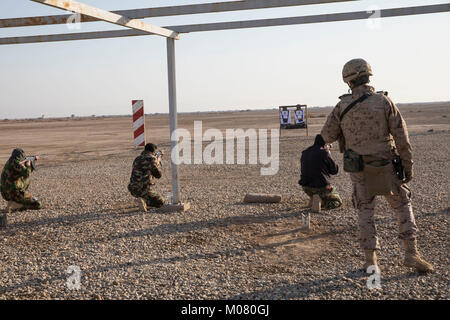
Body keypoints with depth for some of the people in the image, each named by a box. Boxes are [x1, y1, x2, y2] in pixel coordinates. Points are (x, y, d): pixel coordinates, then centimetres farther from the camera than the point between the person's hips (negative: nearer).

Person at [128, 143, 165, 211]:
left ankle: (143, 199, 15)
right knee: (161, 202, 12)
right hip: (144, 189, -8)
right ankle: (144, 201, -11)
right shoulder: (151, 159, -11)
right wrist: (158, 162, 12)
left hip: (133, 190, 8)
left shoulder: (137, 159, 14)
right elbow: (158, 175, -2)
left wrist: (157, 160, 32)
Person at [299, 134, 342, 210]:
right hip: (321, 187, -6)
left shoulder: (304, 153, 5)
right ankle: (325, 203, -10)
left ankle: (313, 200, 9)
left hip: (306, 187, 6)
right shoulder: (324, 152, -12)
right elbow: (335, 170, -2)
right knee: (337, 202, 16)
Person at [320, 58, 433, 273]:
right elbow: (401, 137, -9)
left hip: (359, 169, 1)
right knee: (403, 207, 14)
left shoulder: (343, 106, -6)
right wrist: (408, 166, -2)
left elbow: (327, 136, 1)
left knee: (365, 213, 10)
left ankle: (371, 261, 8)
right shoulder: (384, 101, -9)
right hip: (386, 167, -1)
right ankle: (411, 254, 8)